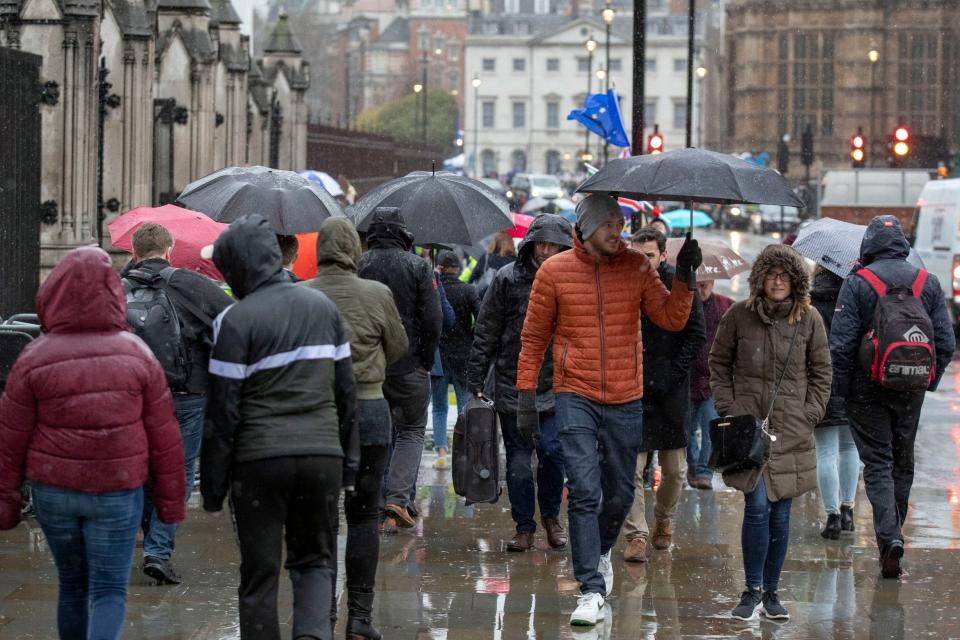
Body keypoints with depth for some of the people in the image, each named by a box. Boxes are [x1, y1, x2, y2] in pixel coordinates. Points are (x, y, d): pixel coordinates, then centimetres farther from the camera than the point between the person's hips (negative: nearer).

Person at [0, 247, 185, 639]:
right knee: (109, 591, 0)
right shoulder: (136, 353, -5)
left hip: (54, 490, 1)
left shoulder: (35, 359, -6)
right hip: (118, 491, -1)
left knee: (72, 585, 17)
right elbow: (164, 436, -1)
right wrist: (170, 500, 8)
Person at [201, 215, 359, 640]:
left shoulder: (236, 321, -8)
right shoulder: (323, 307, 8)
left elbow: (223, 412, -8)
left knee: (259, 573, 8)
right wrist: (349, 465, 19)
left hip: (259, 460, -4)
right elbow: (346, 393, 12)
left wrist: (213, 489, -1)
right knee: (315, 560, 15)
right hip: (322, 455, 4)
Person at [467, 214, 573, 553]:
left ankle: (550, 514, 14)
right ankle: (524, 527, 17)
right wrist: (476, 381, -1)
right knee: (518, 460, 3)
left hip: (556, 387, 0)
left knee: (553, 452, -10)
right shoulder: (508, 279, -1)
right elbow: (486, 333, 2)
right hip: (512, 383, 0)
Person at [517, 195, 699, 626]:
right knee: (585, 493, -12)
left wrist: (683, 276, -15)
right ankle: (591, 590, -10)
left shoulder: (636, 267, 3)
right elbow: (533, 336, 5)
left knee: (619, 494, 13)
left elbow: (671, 319, -1)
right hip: (576, 399, -3)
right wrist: (526, 393, 1)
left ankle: (601, 553, 42)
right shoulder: (555, 271, -1)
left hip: (625, 400, 3)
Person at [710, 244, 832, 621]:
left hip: (791, 431, 2)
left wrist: (811, 414, 2)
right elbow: (719, 363, 9)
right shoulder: (739, 315, 0)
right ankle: (752, 592, -3)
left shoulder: (809, 320, 3)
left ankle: (771, 592, 16)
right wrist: (727, 409, 1)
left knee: (780, 513, 5)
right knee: (757, 507, -13)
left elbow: (821, 373, 11)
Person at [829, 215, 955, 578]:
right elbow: (946, 343, 3)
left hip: (867, 389, -3)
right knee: (903, 462, 16)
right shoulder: (929, 283, 4)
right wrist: (930, 380, 14)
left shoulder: (857, 283, -8)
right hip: (911, 390, 3)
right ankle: (893, 531, 24)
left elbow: (841, 343, -12)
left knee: (877, 462, -1)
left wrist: (840, 387, -4)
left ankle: (889, 535, -17)